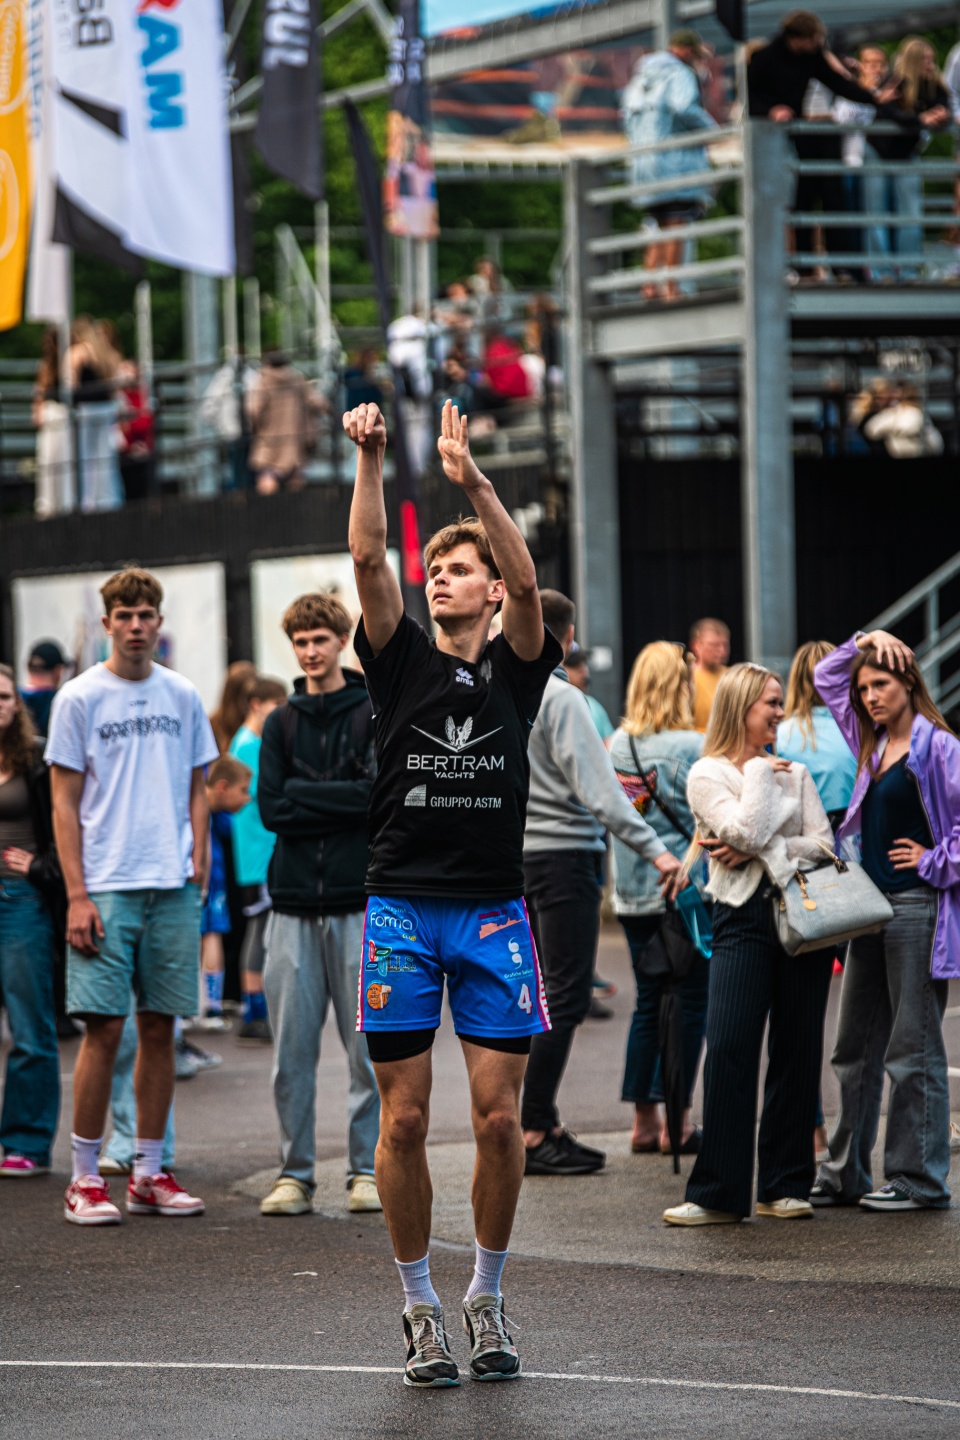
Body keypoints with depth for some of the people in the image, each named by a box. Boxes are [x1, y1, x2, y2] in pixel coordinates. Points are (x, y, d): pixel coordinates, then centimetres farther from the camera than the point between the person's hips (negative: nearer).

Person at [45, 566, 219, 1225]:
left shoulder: (183, 697, 10)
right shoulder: (80, 698, -1)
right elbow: (65, 803, -2)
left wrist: (199, 868, 4)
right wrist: (78, 895, -9)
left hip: (175, 887, 4)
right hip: (107, 887, -4)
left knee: (160, 1027, 6)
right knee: (105, 1027, -6)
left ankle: (150, 1173, 13)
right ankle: (85, 1177, 1)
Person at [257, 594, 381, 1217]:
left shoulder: (376, 713, 1)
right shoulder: (282, 723, 12)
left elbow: (380, 793, -12)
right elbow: (270, 808, 1)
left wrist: (301, 795, -7)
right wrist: (341, 806, -8)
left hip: (362, 901, -3)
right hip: (295, 903, 3)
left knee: (369, 1045, 0)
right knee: (293, 1048, 3)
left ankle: (369, 1169, 8)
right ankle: (296, 1172, 10)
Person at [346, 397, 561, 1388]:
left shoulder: (516, 666, 6)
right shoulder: (401, 659, 7)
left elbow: (526, 582, -12)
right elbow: (367, 562, -7)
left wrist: (472, 480, -24)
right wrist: (368, 460, -18)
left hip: (494, 914, 0)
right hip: (401, 910, 0)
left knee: (498, 1117, -1)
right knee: (404, 1120, -1)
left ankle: (487, 1296, 15)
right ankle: (420, 1306, 11)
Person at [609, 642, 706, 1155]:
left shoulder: (617, 744, 4)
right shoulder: (692, 747, -13)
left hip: (632, 895, 6)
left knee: (648, 1002, 13)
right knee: (690, 1003, 2)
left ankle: (644, 1119, 14)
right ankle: (678, 1124, 1)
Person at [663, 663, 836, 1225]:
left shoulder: (795, 773, 14)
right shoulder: (707, 775, 3)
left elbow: (824, 844, 3)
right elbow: (747, 831, -13)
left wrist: (760, 854, -9)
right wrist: (759, 772, -1)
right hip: (745, 918, -4)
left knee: (798, 1052, 3)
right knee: (728, 1050, -11)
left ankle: (785, 1186, 10)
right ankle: (719, 1194, -8)